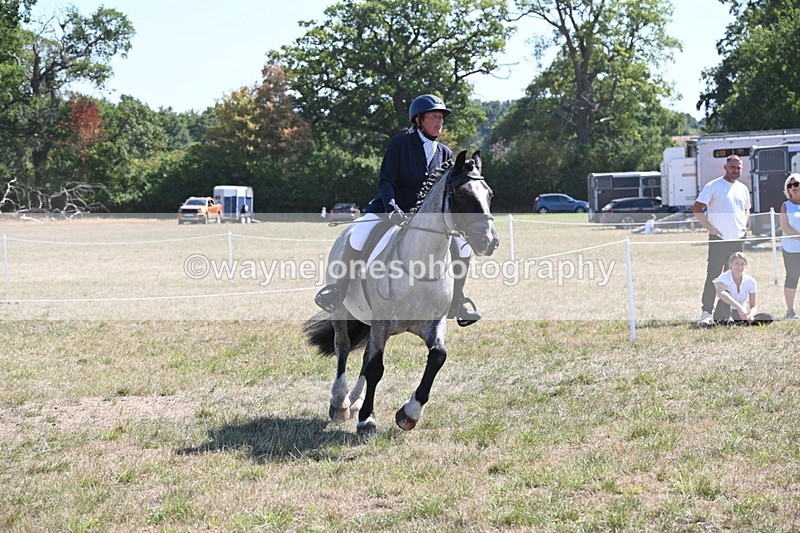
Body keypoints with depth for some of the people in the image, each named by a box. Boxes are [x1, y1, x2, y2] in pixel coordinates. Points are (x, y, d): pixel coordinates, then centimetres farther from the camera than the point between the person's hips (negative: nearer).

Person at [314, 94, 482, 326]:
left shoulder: (445, 154, 5)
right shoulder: (400, 143, -8)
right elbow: (385, 181, -13)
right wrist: (392, 208, -29)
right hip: (389, 207, -4)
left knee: (462, 242, -12)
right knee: (361, 231, -34)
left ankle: (456, 302, 1)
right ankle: (340, 288, -18)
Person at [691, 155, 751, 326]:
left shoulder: (743, 189, 14)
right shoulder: (713, 186, -5)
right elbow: (696, 208, -7)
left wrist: (744, 225, 10)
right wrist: (710, 228, -12)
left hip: (738, 240, 6)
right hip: (718, 239, -6)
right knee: (713, 276, -8)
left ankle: (722, 315, 11)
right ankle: (706, 312, -5)